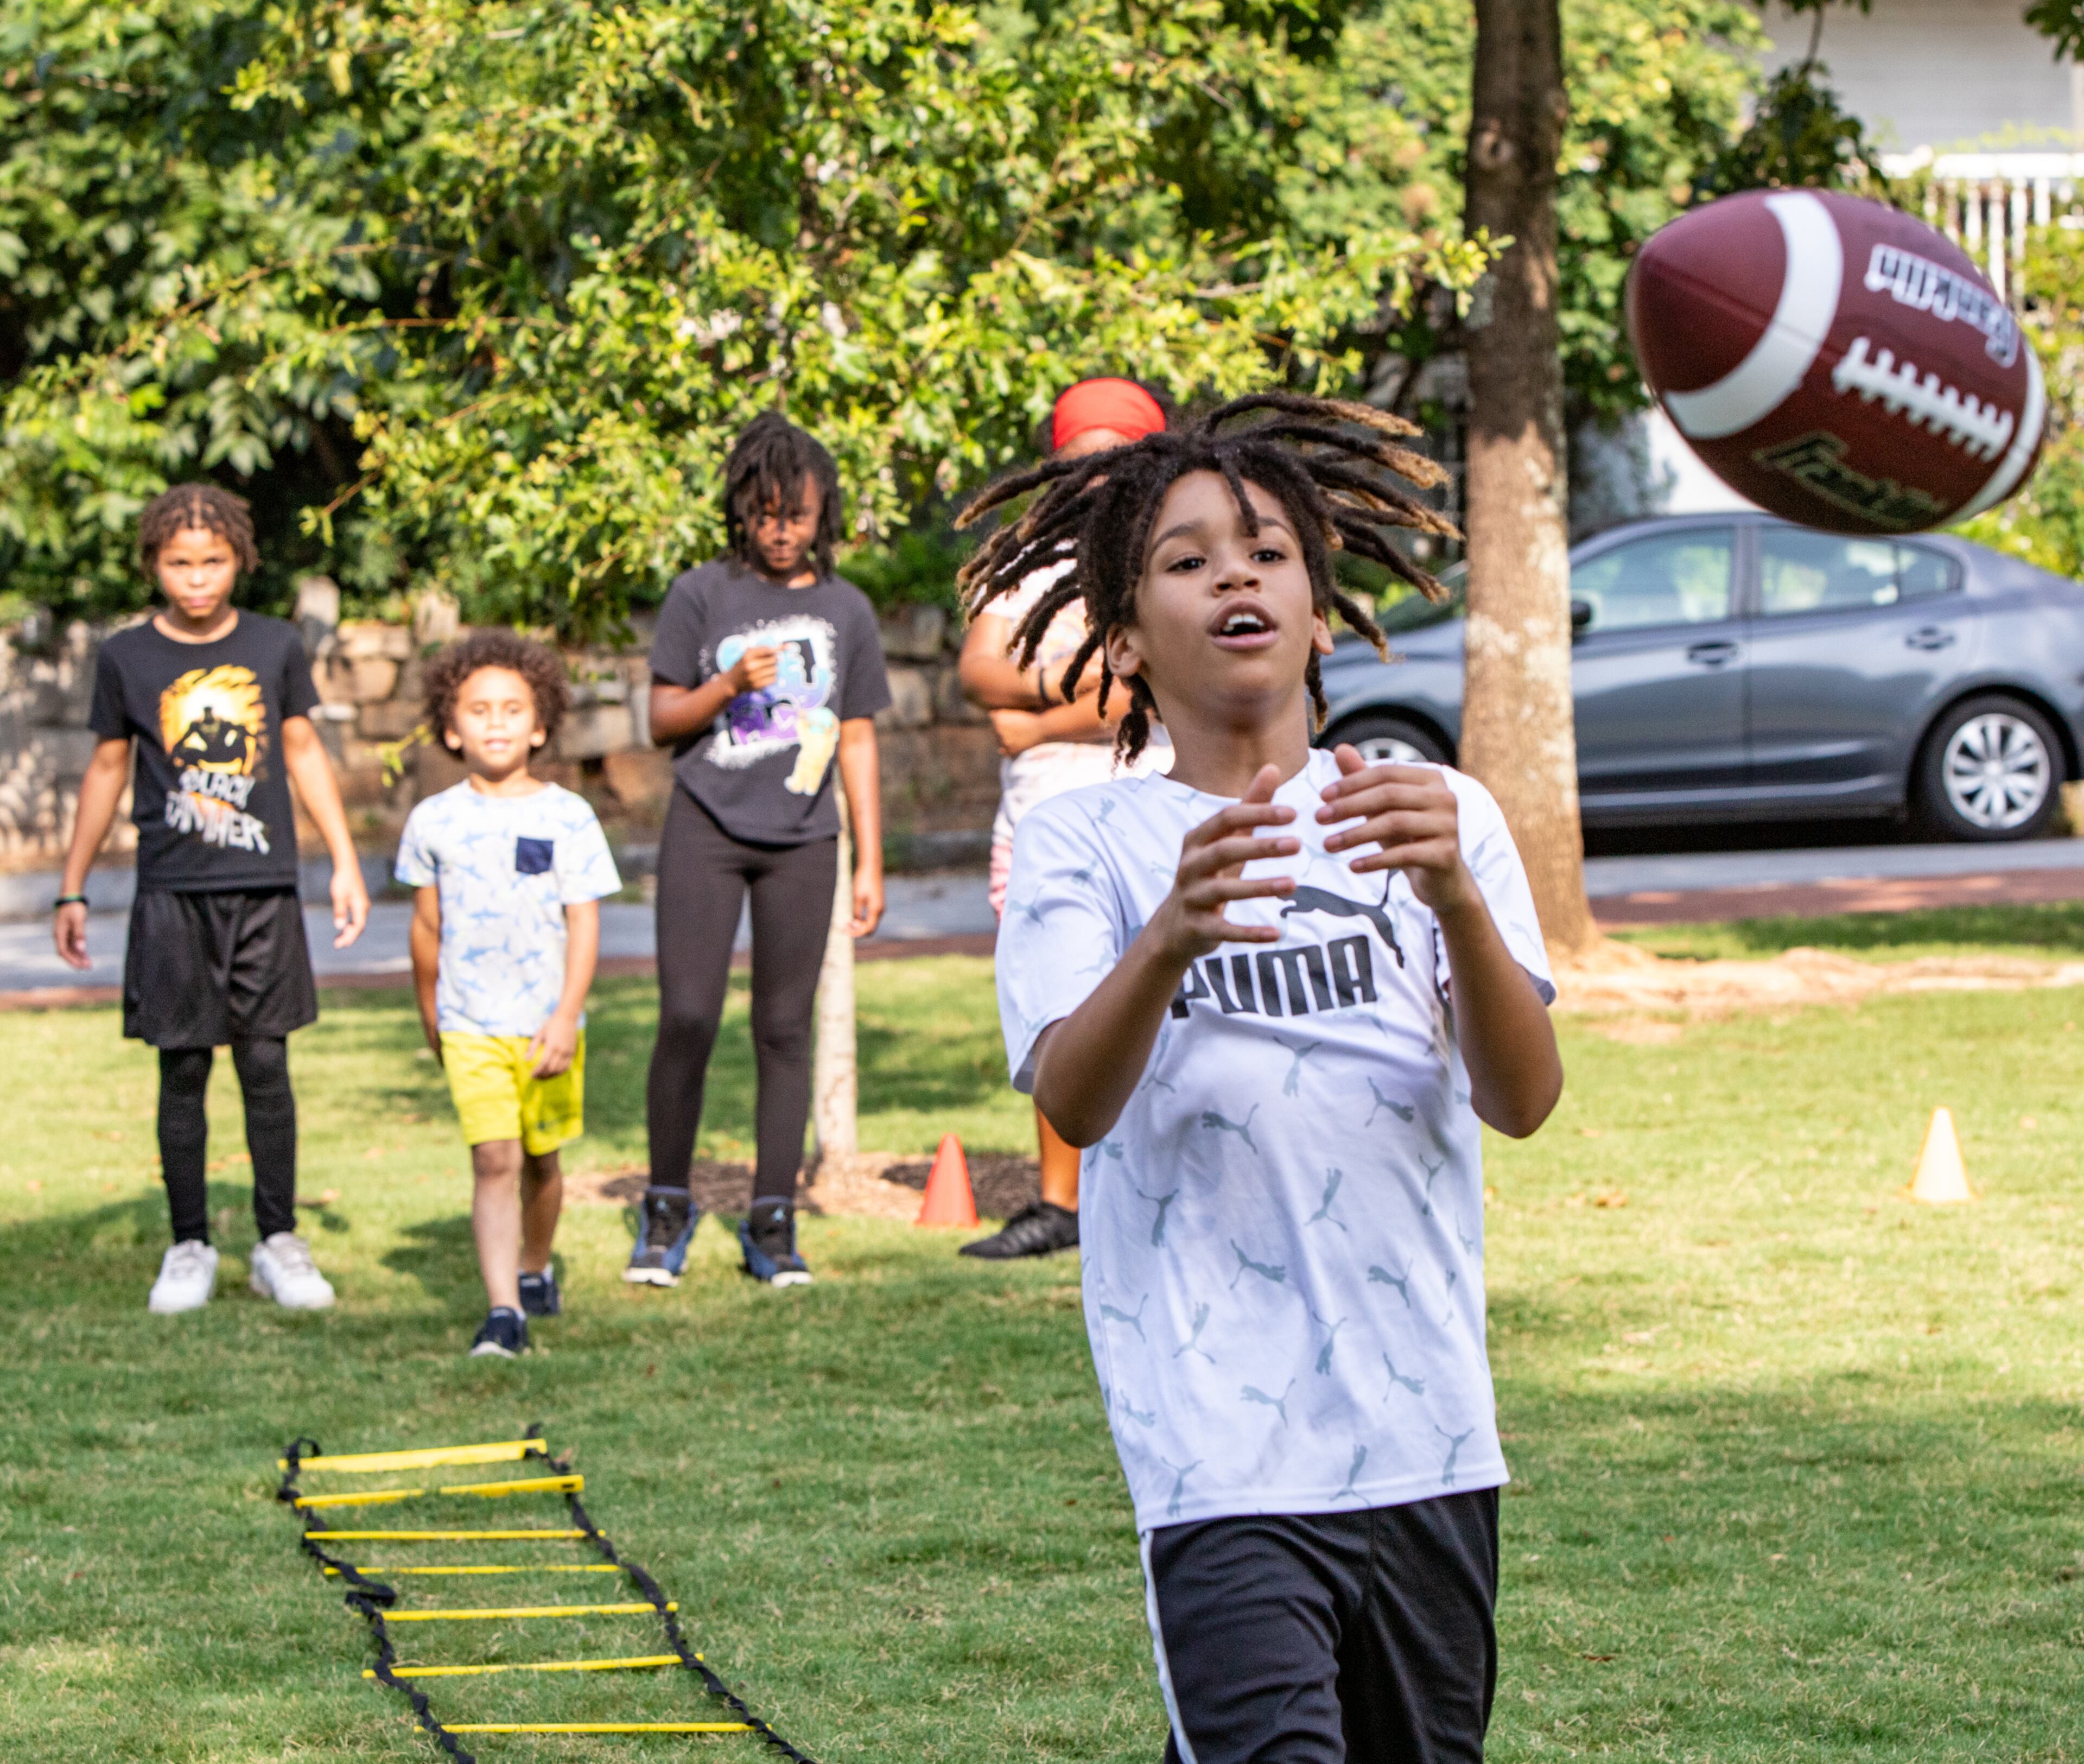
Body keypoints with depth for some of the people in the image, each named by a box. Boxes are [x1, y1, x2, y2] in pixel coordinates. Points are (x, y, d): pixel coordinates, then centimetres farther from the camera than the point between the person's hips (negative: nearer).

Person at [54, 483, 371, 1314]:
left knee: (266, 1064, 1)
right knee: (183, 1071, 2)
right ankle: (190, 1246, 12)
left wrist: (345, 863, 11)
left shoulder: (275, 646, 3)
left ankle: (279, 1241, 11)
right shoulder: (125, 657, 1)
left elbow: (303, 752, 13)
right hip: (171, 894, 0)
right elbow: (106, 769, 10)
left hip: (263, 888, 1)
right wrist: (72, 891, 12)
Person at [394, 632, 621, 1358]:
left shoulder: (567, 819, -4)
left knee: (540, 1159, 15)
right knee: (494, 1159, -13)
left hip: (546, 1024, 1)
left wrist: (566, 1017, -15)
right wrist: (430, 1015, 21)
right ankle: (503, 1309, -18)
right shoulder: (434, 822, 1)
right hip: (470, 1026, -1)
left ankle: (535, 1269, 40)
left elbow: (585, 923, -6)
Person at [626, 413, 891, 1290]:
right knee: (687, 1018, -8)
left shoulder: (846, 609, 11)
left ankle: (773, 1224, 7)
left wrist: (870, 863, 10)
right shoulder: (703, 595, 4)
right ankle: (667, 1206, 6)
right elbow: (663, 719, 5)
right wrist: (731, 685, -14)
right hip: (707, 825, -2)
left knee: (785, 1027, 1)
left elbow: (858, 740, 14)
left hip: (802, 840, 2)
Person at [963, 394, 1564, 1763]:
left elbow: (1523, 1100, -4)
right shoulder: (1084, 843, 5)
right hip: (1222, 1452, -3)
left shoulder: (1444, 816, 9)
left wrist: (1457, 899, -23)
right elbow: (1070, 1100, -13)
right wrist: (1170, 937, -33)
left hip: (1427, 1433, 3)